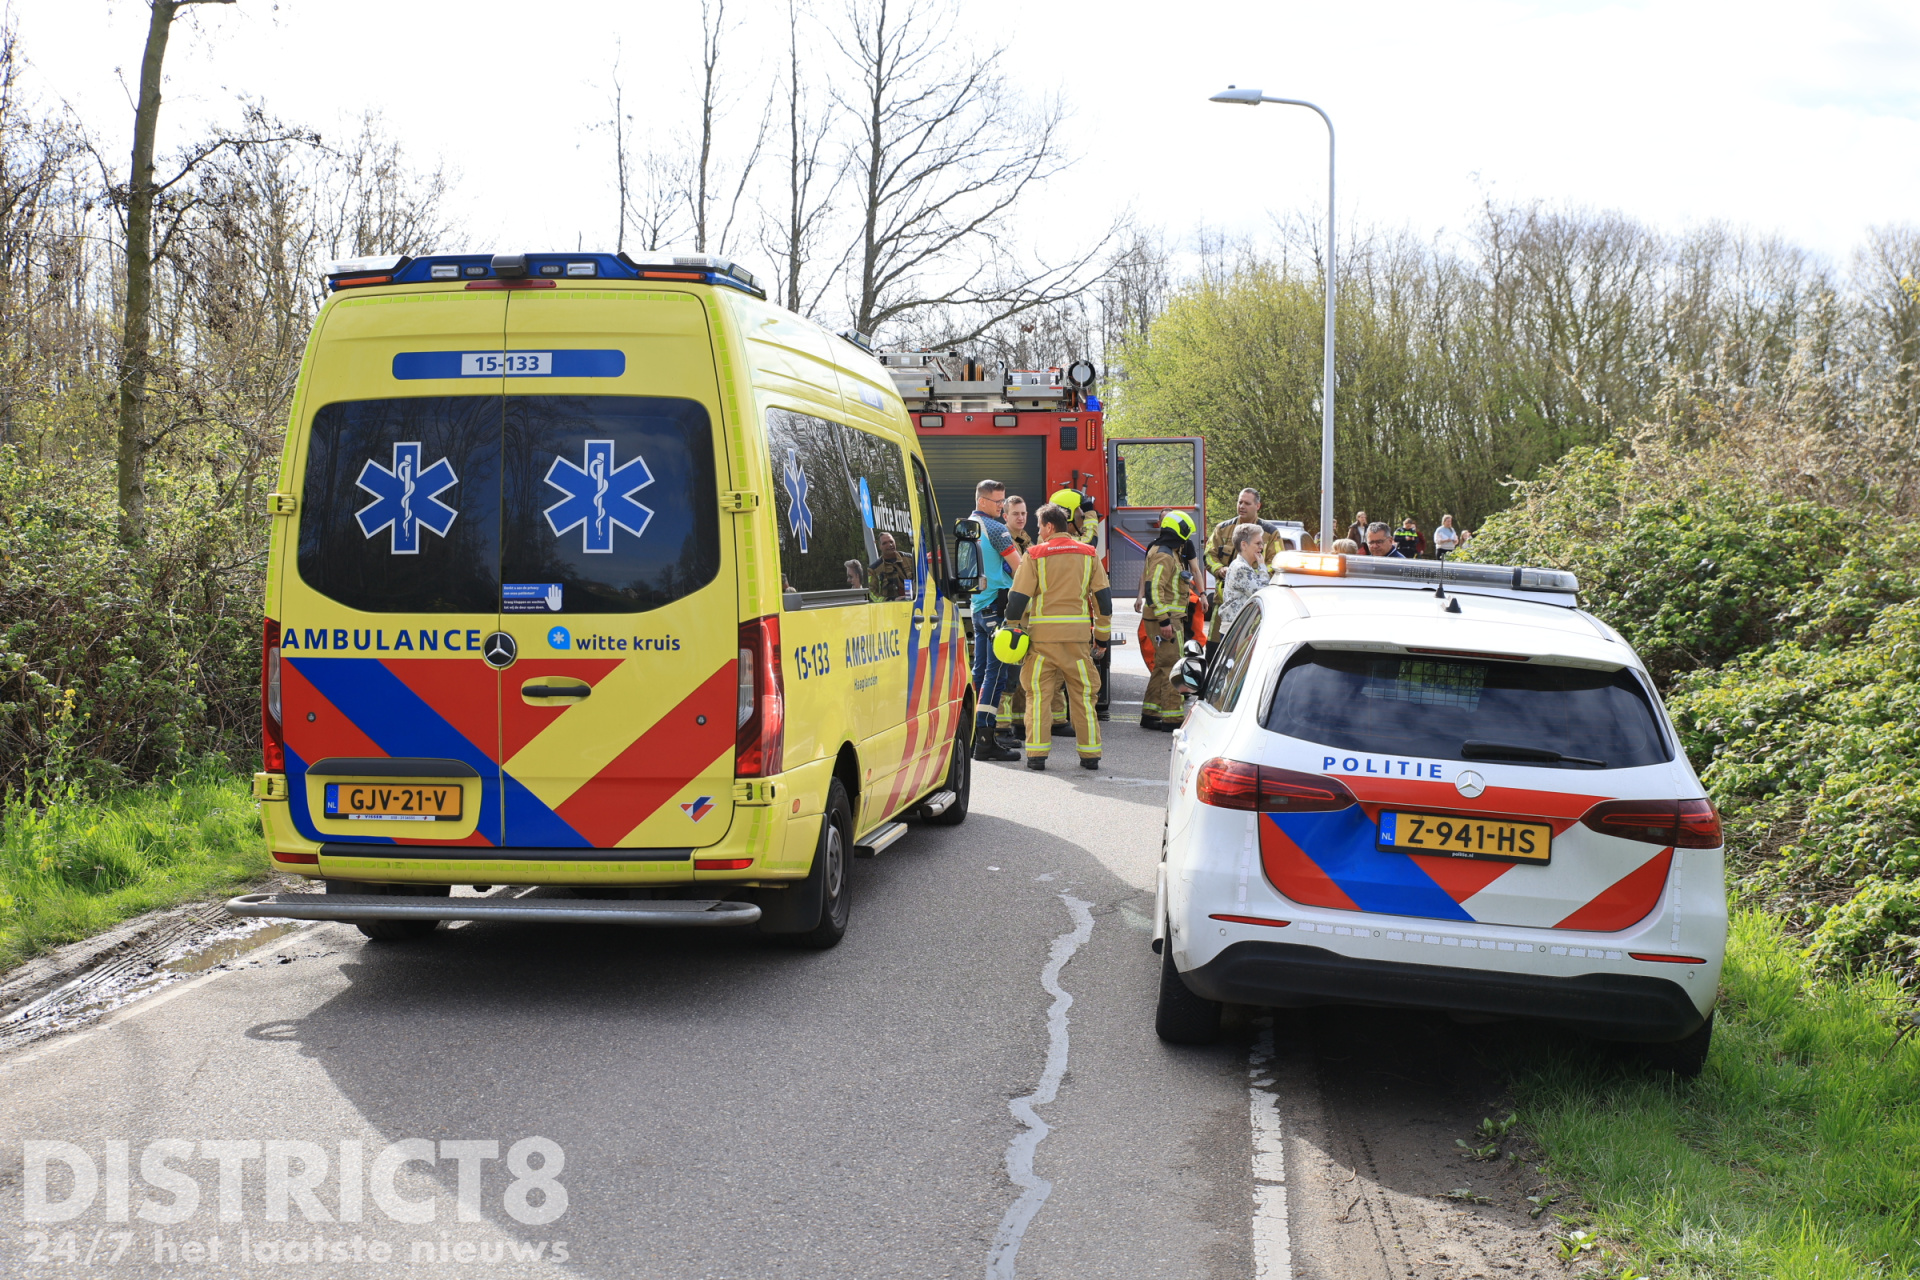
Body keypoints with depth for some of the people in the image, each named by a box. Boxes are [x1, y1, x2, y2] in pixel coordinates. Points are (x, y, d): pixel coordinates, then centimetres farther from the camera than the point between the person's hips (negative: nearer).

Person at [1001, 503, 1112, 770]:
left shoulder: (1036, 555, -1)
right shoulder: (1089, 554, 8)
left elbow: (1018, 597, -3)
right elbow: (1103, 595, 9)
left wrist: (1013, 629, 7)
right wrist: (1102, 635, 15)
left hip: (1043, 633, -2)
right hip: (1079, 633, 2)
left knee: (1038, 693, 3)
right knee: (1083, 693, 9)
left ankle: (1037, 754, -2)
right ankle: (1090, 754, 10)